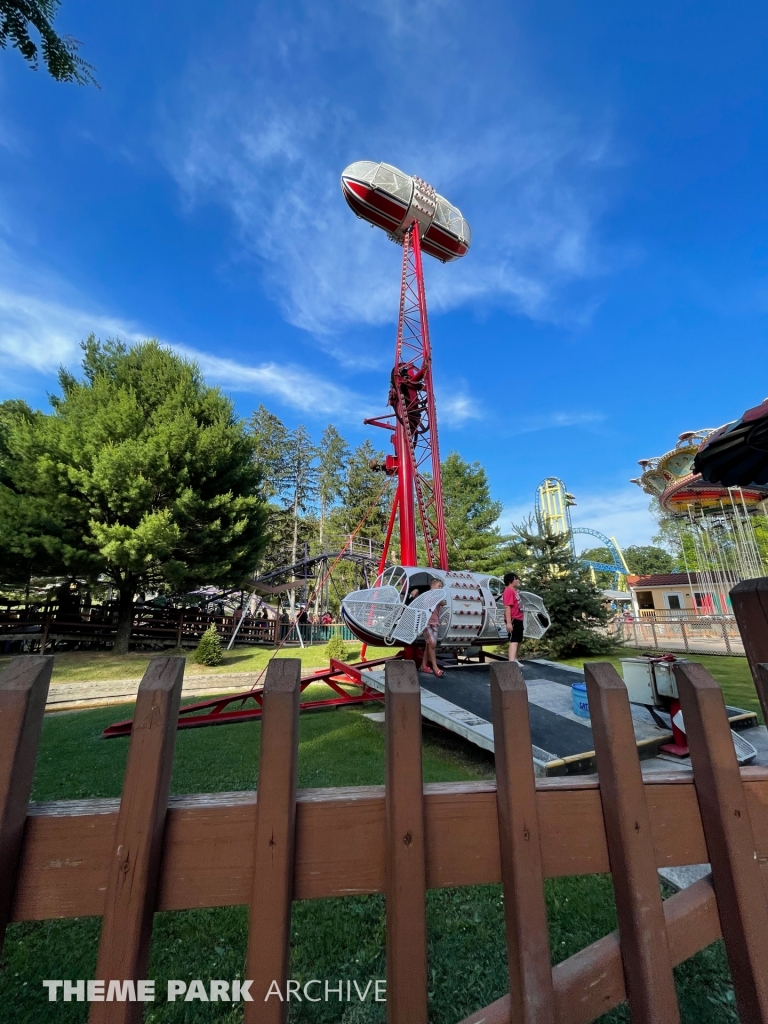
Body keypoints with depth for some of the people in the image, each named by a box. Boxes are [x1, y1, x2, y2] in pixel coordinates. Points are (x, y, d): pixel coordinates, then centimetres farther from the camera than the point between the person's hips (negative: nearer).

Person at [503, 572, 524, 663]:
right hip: (513, 620, -10)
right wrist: (509, 622, -31)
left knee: (518, 641, 19)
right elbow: (507, 607, -25)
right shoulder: (509, 591, -16)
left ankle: (515, 660, 32)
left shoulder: (514, 590, 17)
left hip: (518, 620, 10)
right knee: (514, 641, -17)